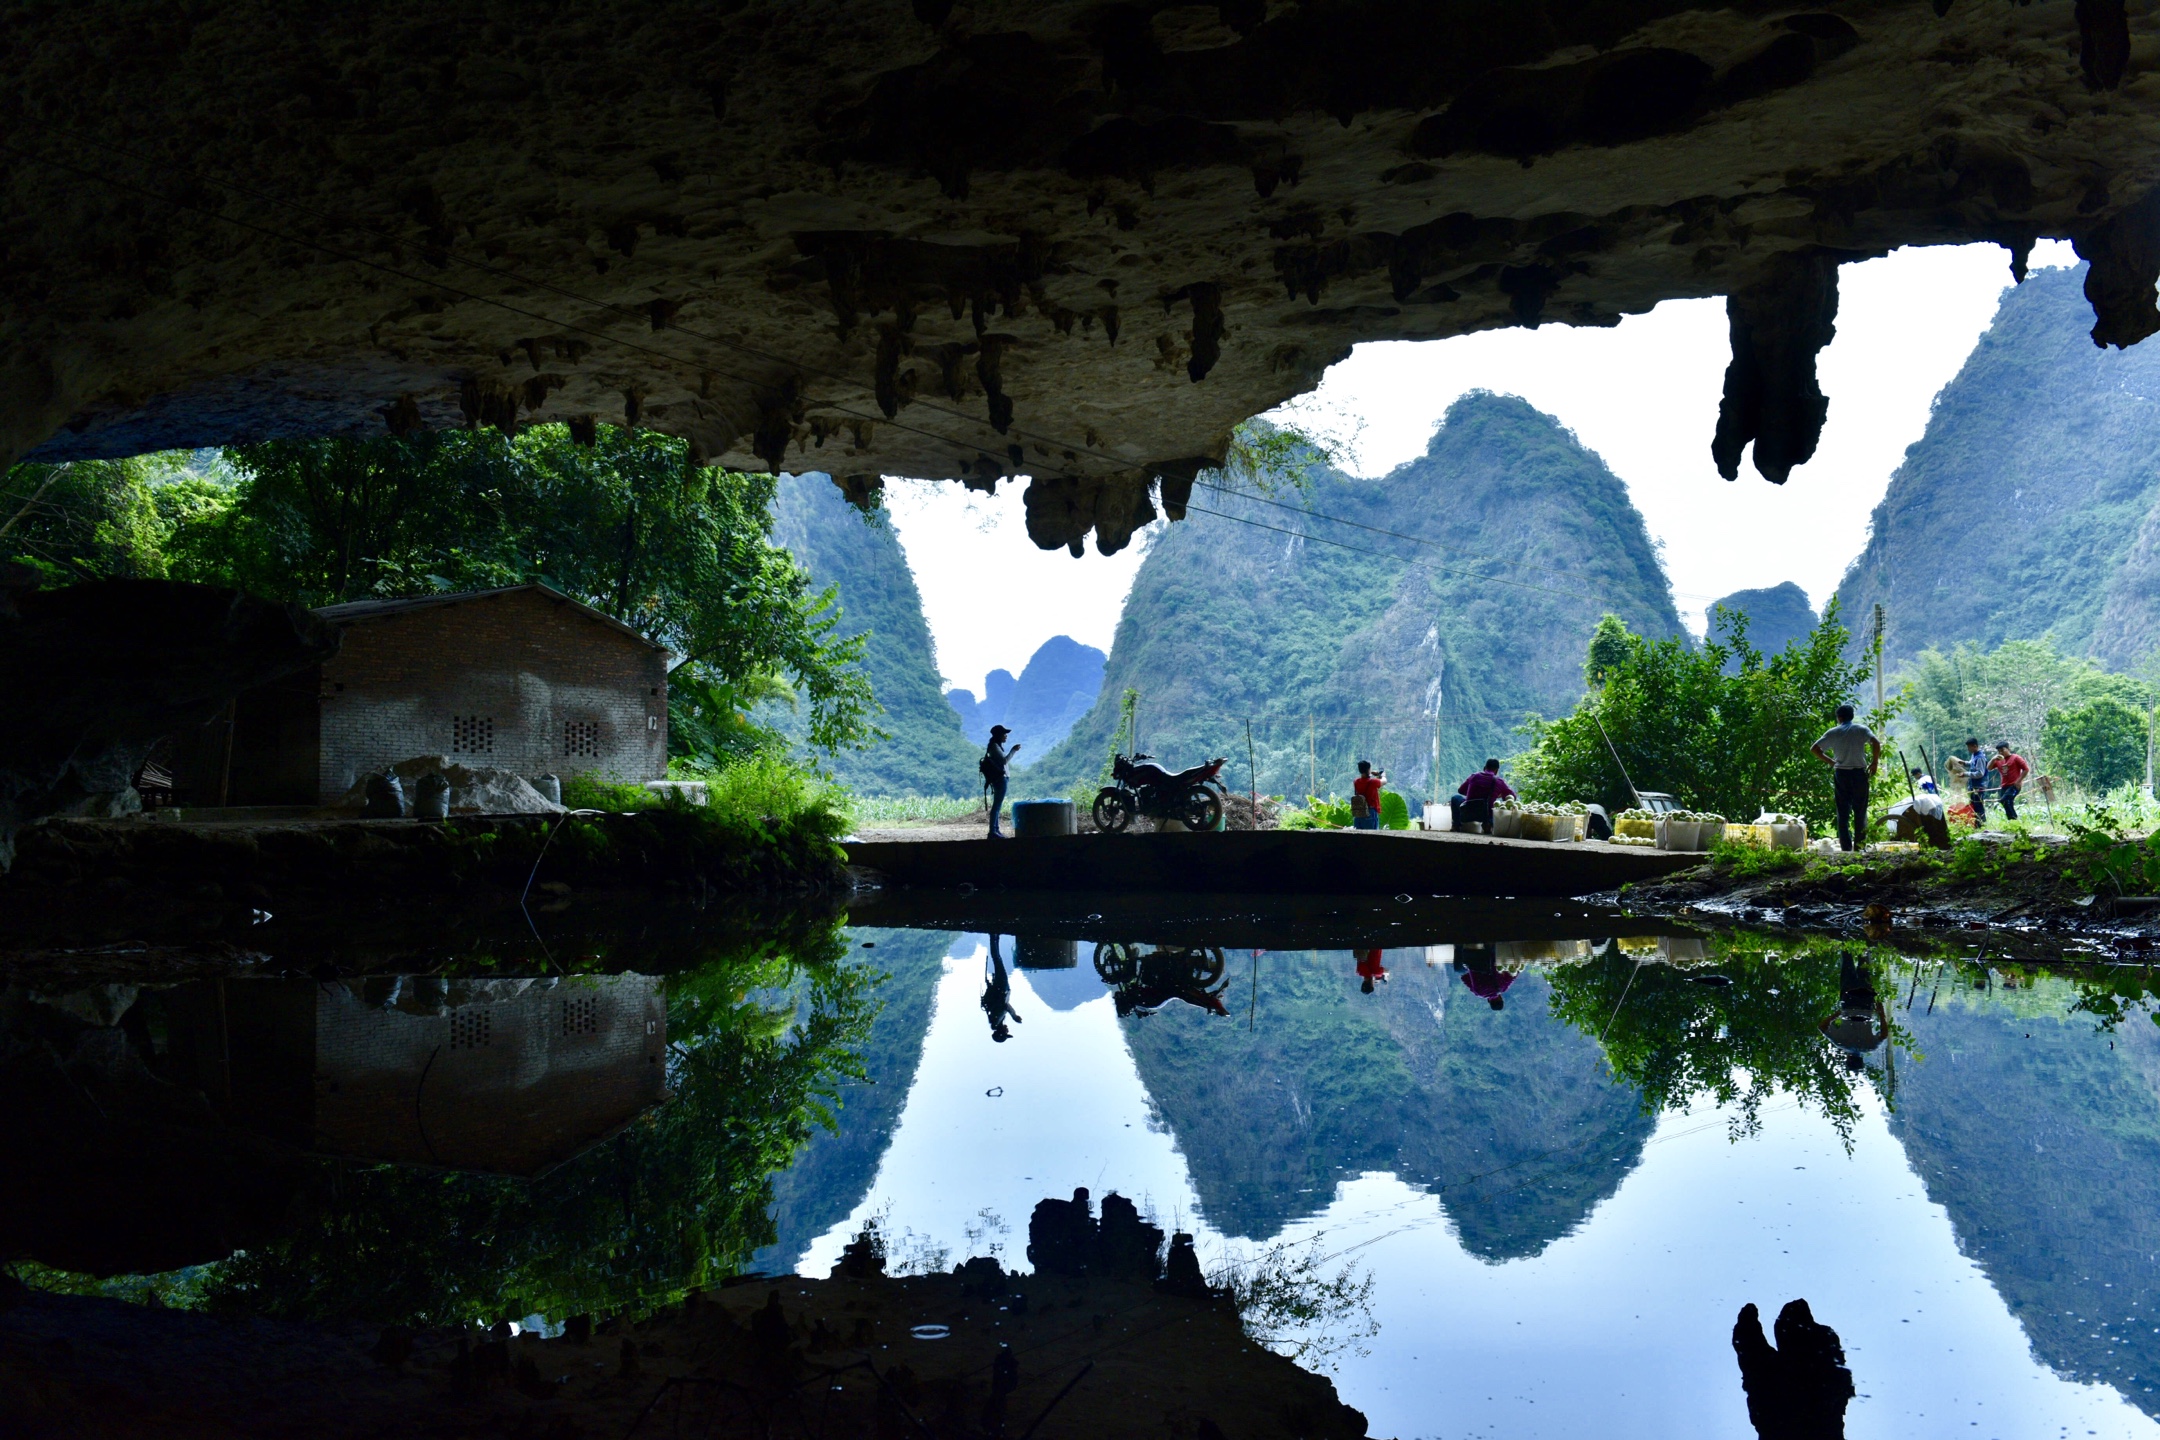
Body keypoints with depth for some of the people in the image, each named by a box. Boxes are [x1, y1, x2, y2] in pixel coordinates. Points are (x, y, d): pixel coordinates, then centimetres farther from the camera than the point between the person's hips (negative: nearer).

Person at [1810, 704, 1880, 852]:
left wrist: (1830, 762, 11)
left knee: (1843, 812, 4)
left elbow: (1815, 748, 1)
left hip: (1840, 773, 1)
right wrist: (1874, 763, -3)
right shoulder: (1862, 729, 3)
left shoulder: (1833, 732, 6)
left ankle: (1846, 847, 1)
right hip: (1859, 772, -1)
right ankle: (1859, 847, 3)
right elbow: (1876, 743, -13)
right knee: (1860, 812, 5)